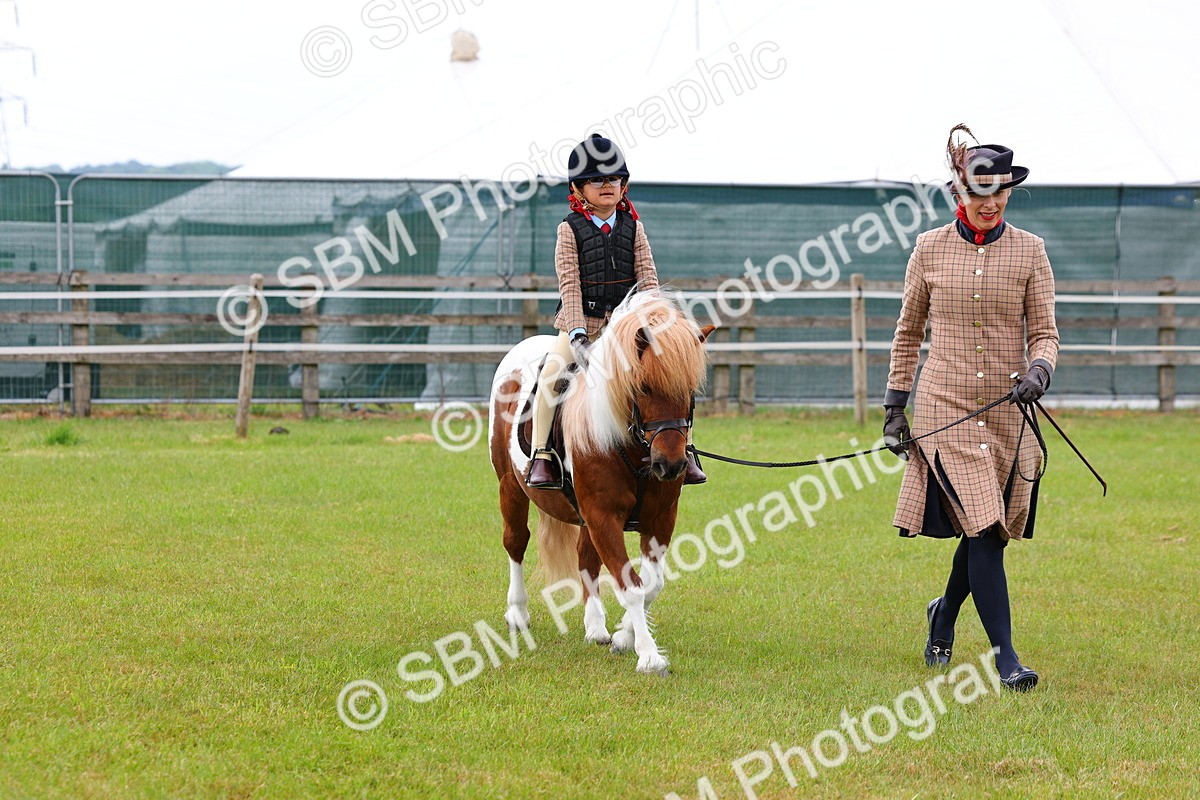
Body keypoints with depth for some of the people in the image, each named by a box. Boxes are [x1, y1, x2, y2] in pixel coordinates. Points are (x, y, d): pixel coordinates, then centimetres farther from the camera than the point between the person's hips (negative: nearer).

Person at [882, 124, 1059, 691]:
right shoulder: (930, 249, 2)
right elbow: (908, 332, 11)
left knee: (989, 531, 10)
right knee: (982, 526, -13)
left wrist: (1038, 371, -19)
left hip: (1008, 410, 2)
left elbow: (1045, 331, 3)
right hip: (945, 408, -2)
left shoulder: (1028, 251, 2)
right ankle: (1005, 657, -12)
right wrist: (894, 406, 8)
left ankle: (945, 614, 40)